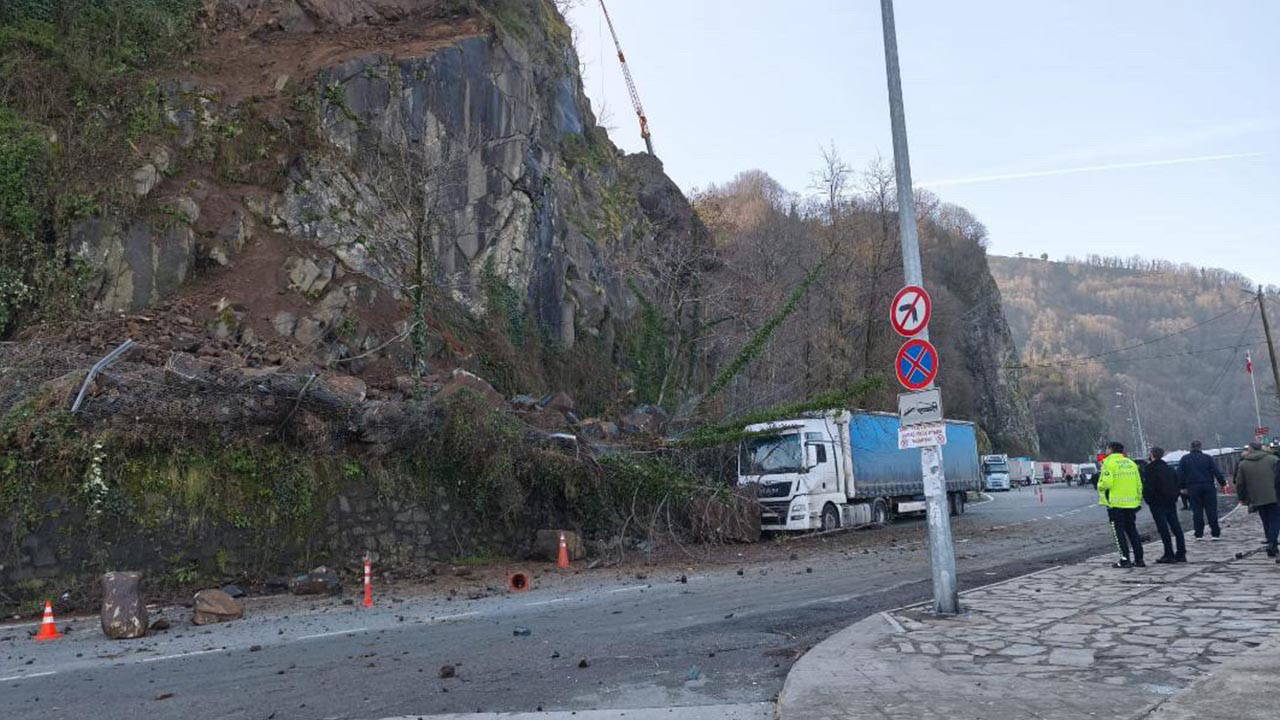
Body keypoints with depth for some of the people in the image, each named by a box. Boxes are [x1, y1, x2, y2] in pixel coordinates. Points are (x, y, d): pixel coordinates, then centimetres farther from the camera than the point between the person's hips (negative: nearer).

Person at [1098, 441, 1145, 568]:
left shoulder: (1109, 463, -9)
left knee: (1119, 531, 0)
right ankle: (1139, 559, 14)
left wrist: (1099, 485, 3)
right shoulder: (1131, 463, 13)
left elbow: (1105, 483, -18)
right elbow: (1139, 485, 13)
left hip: (1115, 503, -6)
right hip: (1131, 503, 6)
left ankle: (1125, 559, -2)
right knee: (1132, 530, 14)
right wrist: (1138, 501, 19)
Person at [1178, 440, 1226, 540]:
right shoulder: (1207, 458, 1)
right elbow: (1217, 472, -4)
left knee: (1197, 511, 4)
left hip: (1193, 488, 1)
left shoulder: (1184, 459, 4)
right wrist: (1222, 482, 5)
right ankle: (1215, 533, 4)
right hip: (1208, 487, 0)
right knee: (1211, 510, 4)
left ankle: (1199, 534, 4)